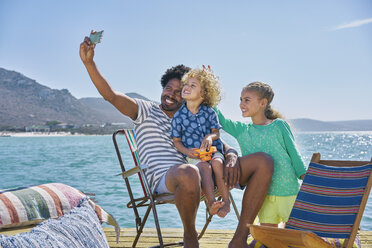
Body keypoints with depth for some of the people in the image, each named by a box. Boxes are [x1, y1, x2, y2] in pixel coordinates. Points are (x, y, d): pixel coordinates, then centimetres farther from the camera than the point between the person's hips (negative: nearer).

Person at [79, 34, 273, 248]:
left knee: (264, 161, -9)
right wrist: (89, 62, -9)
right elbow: (111, 96, 2)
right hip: (164, 179, -5)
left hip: (201, 175, 5)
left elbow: (222, 146, 22)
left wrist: (232, 158, -3)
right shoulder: (147, 110, 17)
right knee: (188, 173, -45)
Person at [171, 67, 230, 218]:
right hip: (193, 155, -1)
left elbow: (216, 131, 9)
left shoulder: (209, 112, 4)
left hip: (212, 150, 1)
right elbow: (176, 141, 4)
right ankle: (211, 202, -37)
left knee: (217, 163, -31)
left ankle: (226, 201, -24)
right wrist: (187, 151, -14)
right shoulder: (178, 116, 0)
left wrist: (210, 137, -15)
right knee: (204, 167, -33)